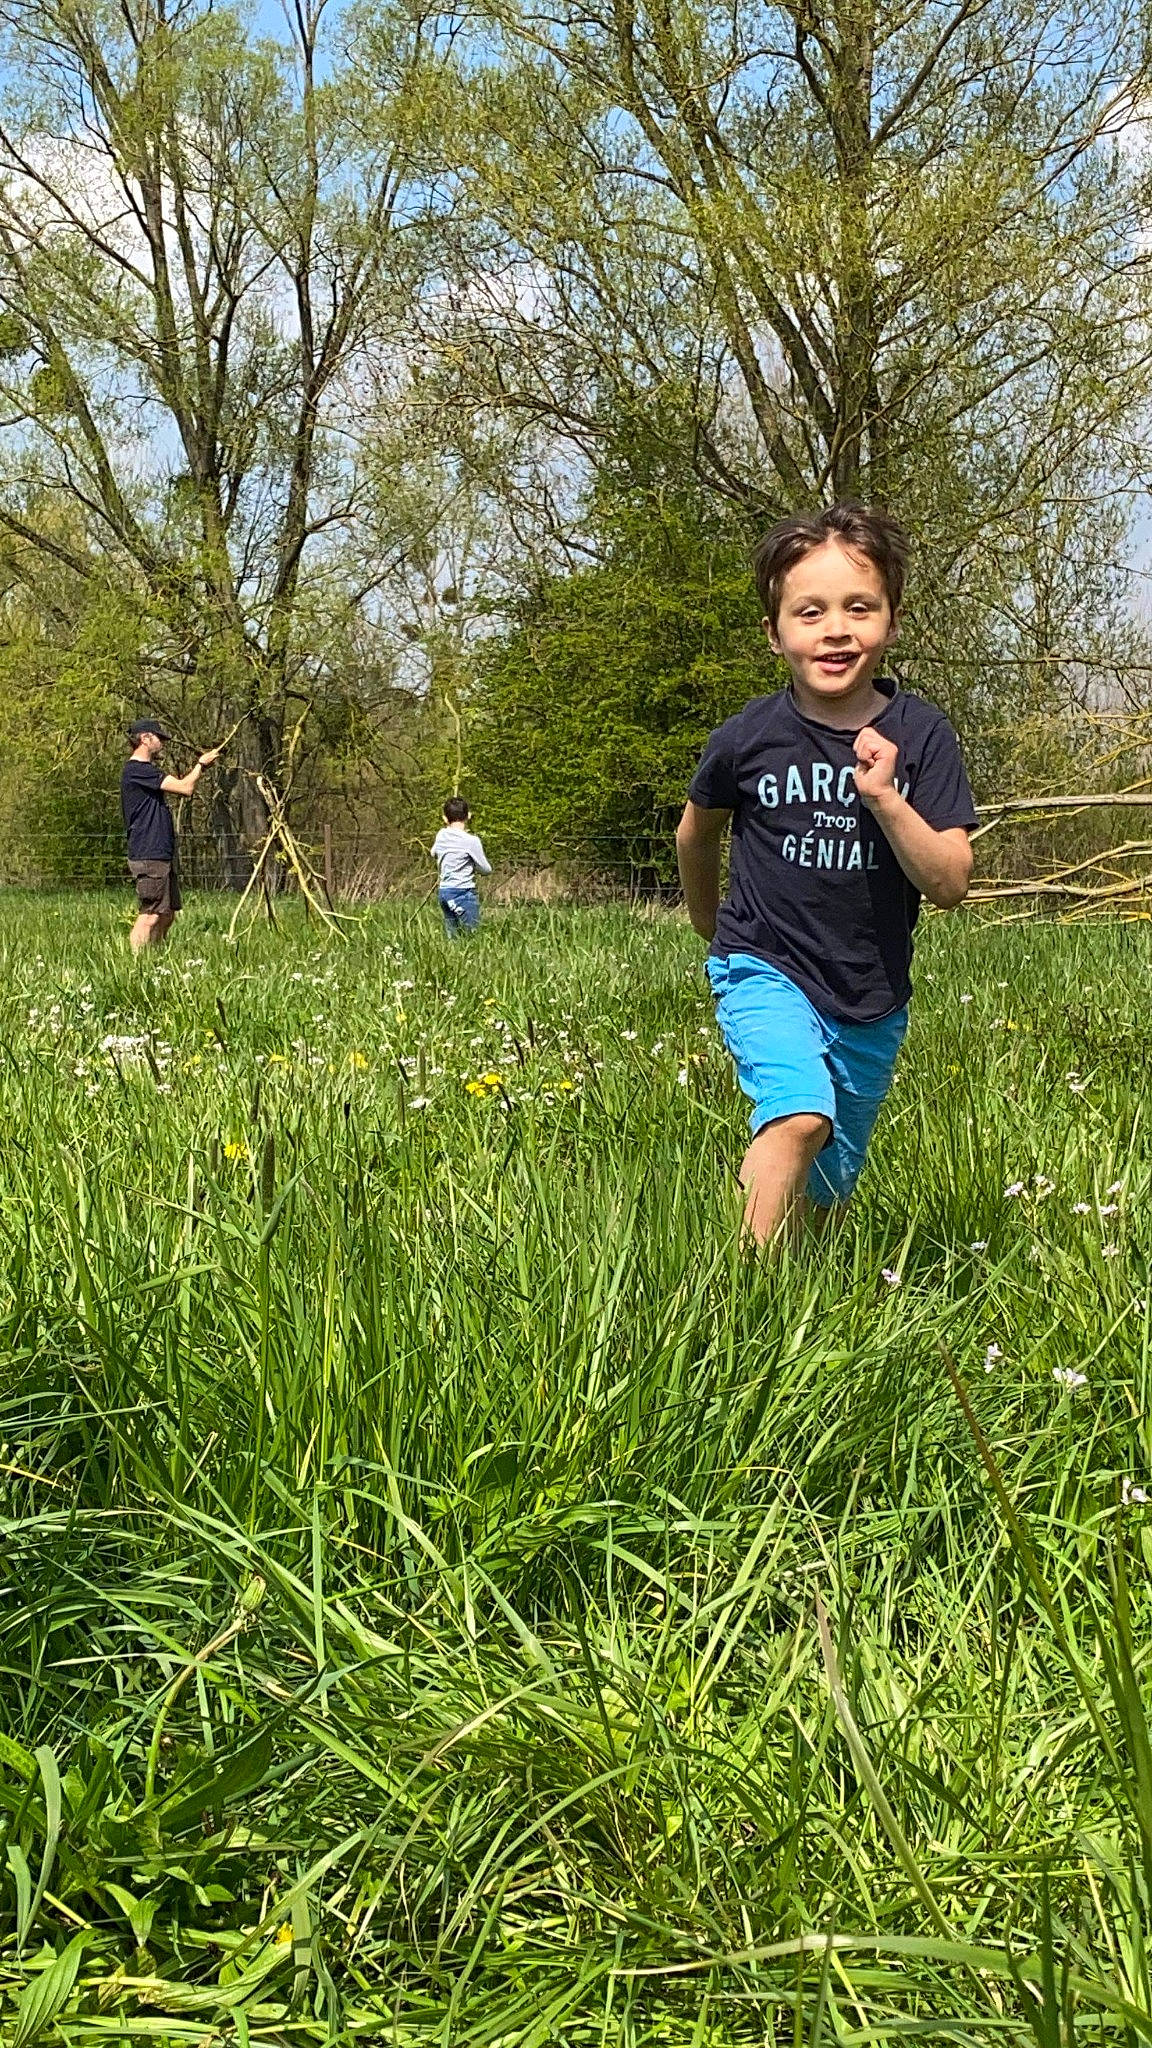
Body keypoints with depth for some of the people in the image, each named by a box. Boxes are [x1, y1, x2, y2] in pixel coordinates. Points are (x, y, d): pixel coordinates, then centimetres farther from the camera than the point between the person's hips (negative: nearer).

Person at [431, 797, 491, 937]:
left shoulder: (441, 835, 5)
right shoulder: (471, 840, -13)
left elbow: (433, 854, 27)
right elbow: (486, 870, -4)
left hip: (444, 890, 7)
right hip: (464, 892, -6)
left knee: (452, 938, 10)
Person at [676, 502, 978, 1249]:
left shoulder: (921, 735, -9)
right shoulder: (747, 739, -11)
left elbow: (951, 885, -13)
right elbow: (697, 832, 11)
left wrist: (885, 797, -27)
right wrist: (707, 916, 25)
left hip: (873, 999, 2)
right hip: (765, 971, -2)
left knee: (827, 1192, 12)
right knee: (800, 1117, -29)